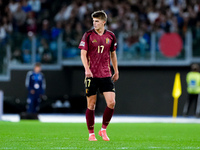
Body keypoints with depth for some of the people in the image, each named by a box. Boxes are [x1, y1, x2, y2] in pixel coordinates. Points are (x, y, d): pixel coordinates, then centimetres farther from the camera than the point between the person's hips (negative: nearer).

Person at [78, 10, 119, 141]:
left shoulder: (110, 36, 7)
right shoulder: (88, 35, -2)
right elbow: (83, 53, -5)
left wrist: (116, 71, 20)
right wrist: (87, 69, -19)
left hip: (106, 75, 2)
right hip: (92, 75, -2)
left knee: (111, 103, -8)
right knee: (91, 105, 1)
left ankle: (103, 130, 10)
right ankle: (91, 133, 12)